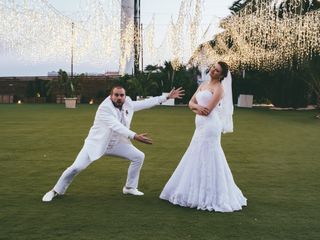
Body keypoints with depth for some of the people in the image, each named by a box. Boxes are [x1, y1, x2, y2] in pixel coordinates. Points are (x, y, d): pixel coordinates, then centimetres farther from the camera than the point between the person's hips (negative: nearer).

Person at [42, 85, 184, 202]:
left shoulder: (127, 104, -5)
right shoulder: (104, 108, -26)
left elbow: (145, 103, 2)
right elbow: (116, 126, -37)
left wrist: (167, 97, -1)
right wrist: (135, 136, -47)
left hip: (116, 143, 6)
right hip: (97, 143, -6)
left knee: (138, 156, 0)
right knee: (77, 167, -14)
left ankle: (130, 187, 15)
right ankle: (57, 191, 7)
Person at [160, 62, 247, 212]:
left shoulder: (219, 88, -8)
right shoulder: (203, 85, 16)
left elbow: (207, 111, -15)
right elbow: (190, 103, 9)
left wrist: (195, 108, 2)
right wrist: (197, 106, -12)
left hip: (210, 126, -8)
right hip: (201, 127, 9)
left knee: (207, 159, -5)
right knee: (197, 159, 13)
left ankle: (212, 197, 4)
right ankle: (197, 191, 26)